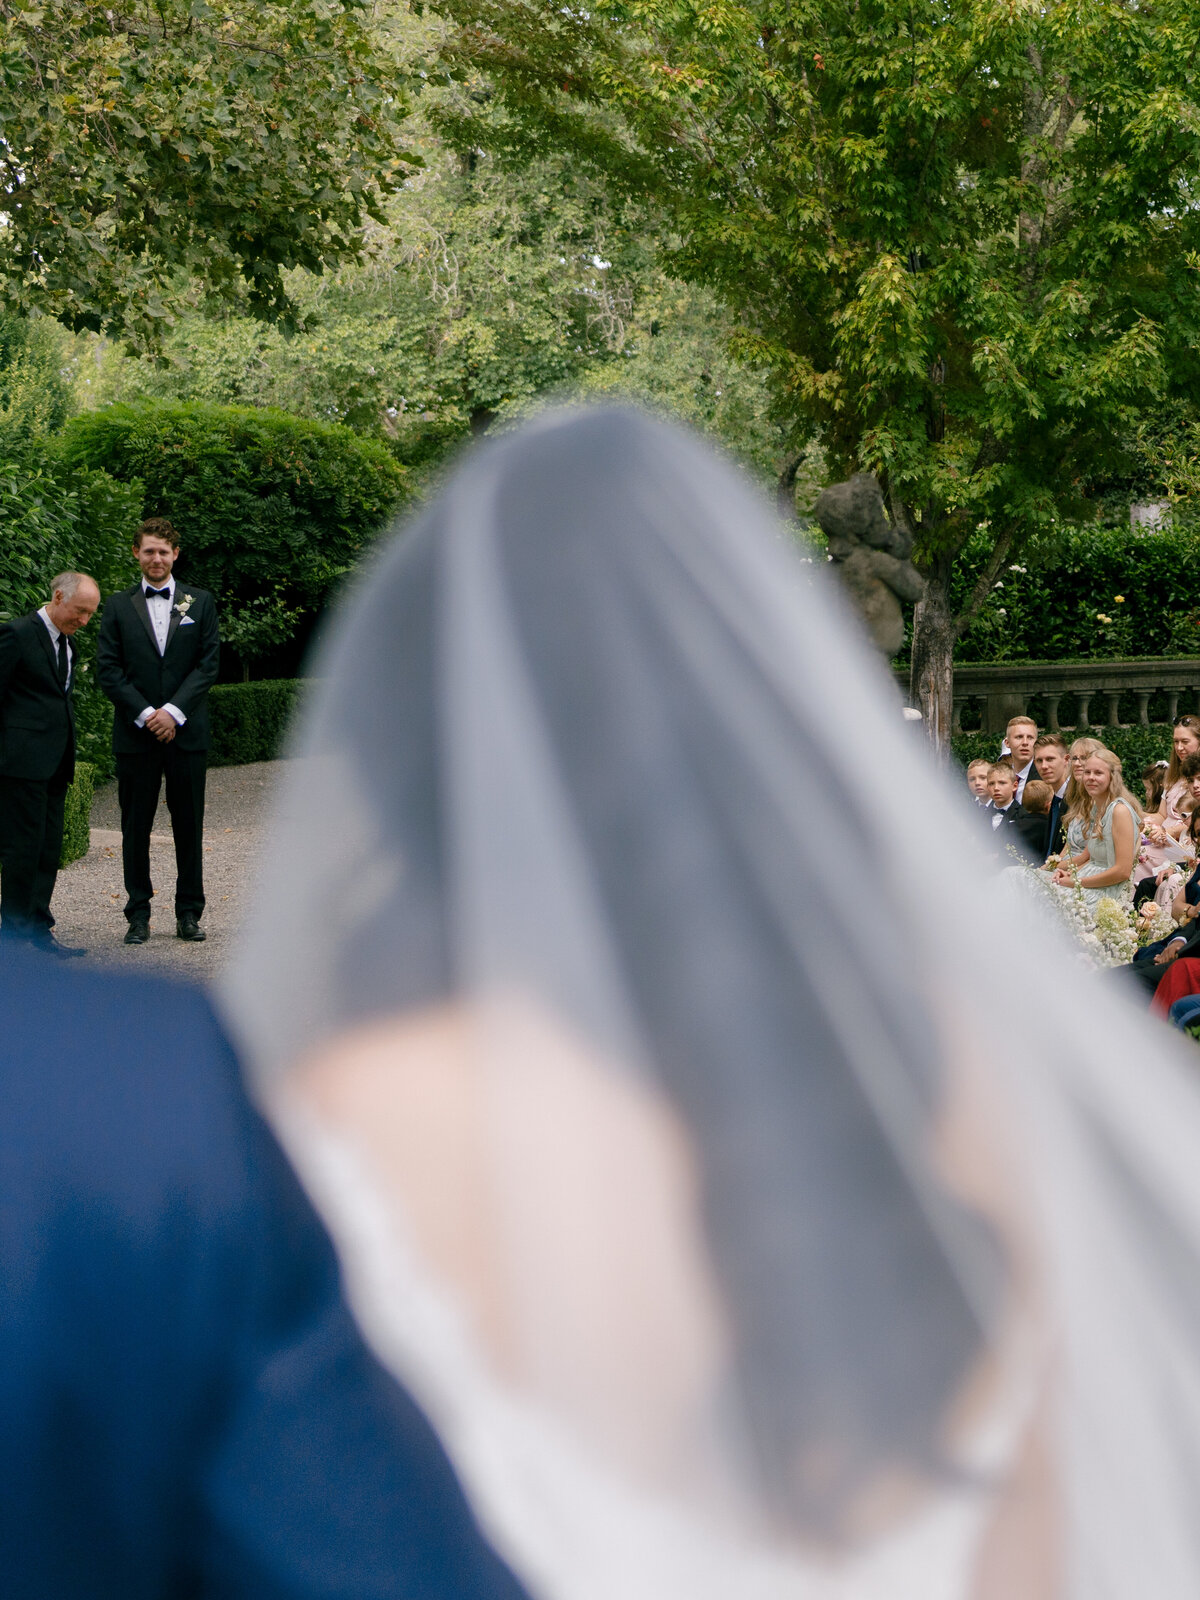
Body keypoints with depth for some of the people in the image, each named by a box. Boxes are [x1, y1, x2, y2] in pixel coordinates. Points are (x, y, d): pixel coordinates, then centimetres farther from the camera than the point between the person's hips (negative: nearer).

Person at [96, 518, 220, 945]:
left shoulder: (200, 603, 8)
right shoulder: (118, 606, 7)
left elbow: (208, 664, 1)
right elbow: (108, 669, 1)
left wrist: (174, 711, -10)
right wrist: (144, 714, -11)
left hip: (187, 732, 0)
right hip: (135, 734, 0)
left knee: (189, 825, 4)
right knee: (135, 826, 2)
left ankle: (189, 913, 12)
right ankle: (138, 914, 9)